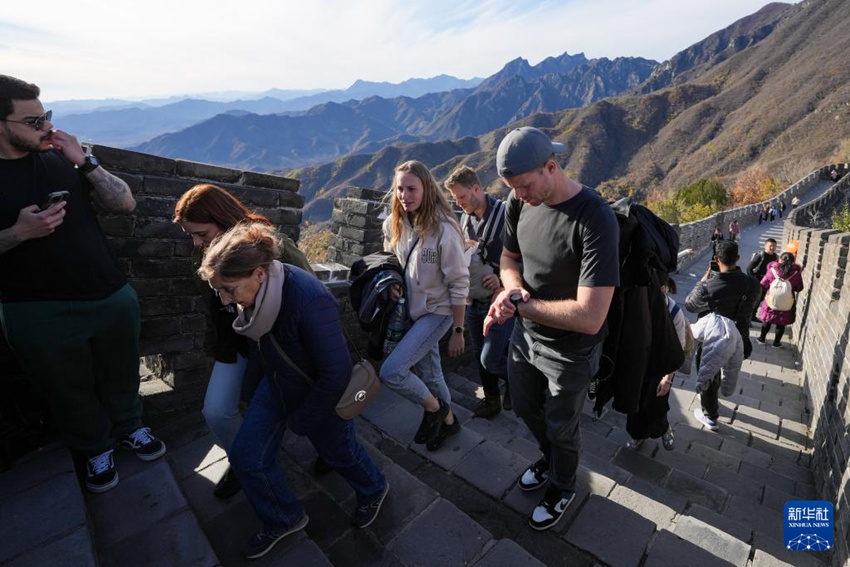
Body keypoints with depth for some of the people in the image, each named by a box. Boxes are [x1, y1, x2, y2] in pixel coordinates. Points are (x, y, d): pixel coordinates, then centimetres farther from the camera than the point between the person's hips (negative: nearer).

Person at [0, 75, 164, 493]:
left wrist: (84, 161, -12)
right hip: (39, 315, -2)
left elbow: (125, 204, -2)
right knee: (71, 392, 16)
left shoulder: (61, 159, 2)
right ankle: (95, 449, 38)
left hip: (112, 297, 2)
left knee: (120, 375, 19)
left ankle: (128, 427, 43)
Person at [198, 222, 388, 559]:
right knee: (246, 457, 5)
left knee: (338, 452, 18)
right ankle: (284, 519, 34)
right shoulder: (252, 294, -16)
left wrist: (300, 420, -17)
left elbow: (336, 373, -31)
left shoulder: (310, 299, -40)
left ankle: (373, 490, 52)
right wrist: (259, 377, 17)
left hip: (322, 393, -6)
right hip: (277, 385, 6)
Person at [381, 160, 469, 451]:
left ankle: (434, 408, 14)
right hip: (411, 310, 6)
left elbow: (459, 284, -17)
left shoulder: (443, 229, -22)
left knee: (390, 371, -14)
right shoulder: (394, 225, -3)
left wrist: (458, 331, -13)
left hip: (437, 312, -6)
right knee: (428, 373, 19)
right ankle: (447, 420, 45)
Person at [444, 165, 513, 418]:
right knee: (480, 355, 16)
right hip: (474, 300, 7)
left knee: (491, 359, -5)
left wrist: (504, 279, -21)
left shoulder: (506, 214, -16)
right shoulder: (465, 218, 6)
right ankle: (491, 398, 38)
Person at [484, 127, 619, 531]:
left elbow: (589, 317, -33)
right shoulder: (518, 203, -11)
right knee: (526, 410, 27)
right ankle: (549, 458, 60)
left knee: (561, 428, 19)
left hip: (569, 352, -6)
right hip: (525, 335, 6)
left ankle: (562, 487, 52)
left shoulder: (595, 220, -30)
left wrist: (519, 305, -24)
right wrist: (513, 287, -18)